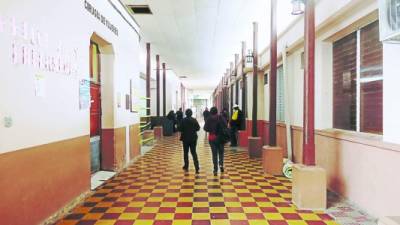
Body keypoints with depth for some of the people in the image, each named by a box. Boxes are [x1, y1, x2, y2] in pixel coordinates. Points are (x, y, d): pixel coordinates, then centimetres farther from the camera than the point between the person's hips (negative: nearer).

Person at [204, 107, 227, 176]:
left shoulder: (209, 119, -5)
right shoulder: (221, 118, -6)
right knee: (221, 152, 19)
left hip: (212, 138, 0)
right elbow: (226, 127, -10)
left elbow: (205, 128, -7)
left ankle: (215, 169, 5)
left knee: (214, 153, 7)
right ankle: (221, 164, -4)